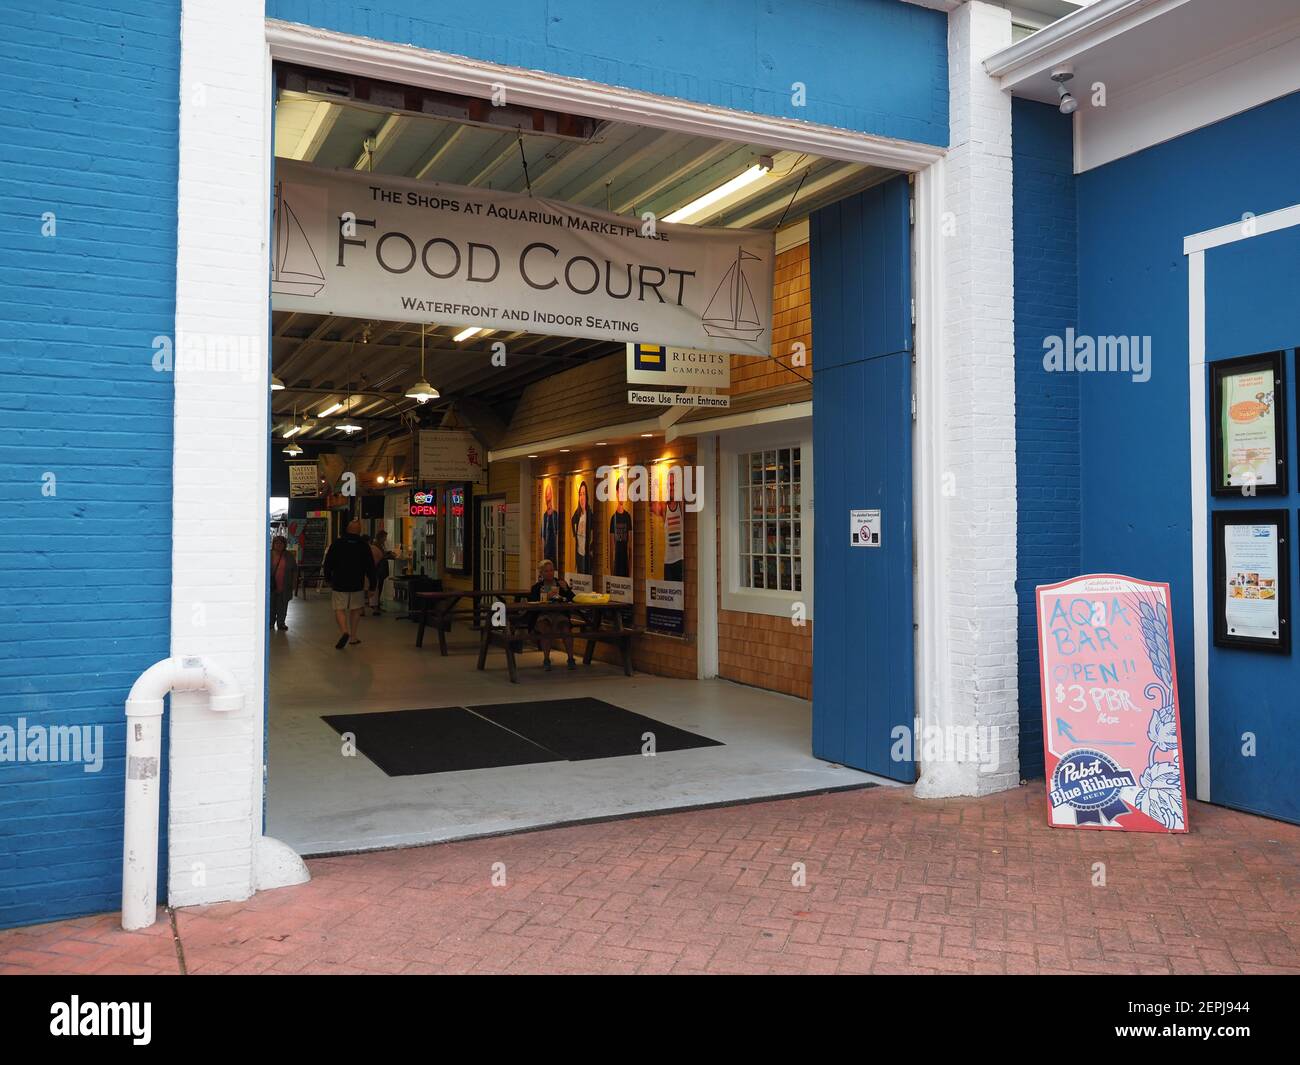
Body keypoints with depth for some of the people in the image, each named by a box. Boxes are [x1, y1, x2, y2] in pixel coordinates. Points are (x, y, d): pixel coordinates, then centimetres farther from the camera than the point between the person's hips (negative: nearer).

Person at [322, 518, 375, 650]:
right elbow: (370, 567, 0)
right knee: (356, 609, 15)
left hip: (339, 584, -1)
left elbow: (328, 564, 4)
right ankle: (353, 636, 14)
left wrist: (328, 579, 19)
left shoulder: (336, 544, -2)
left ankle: (344, 631, -20)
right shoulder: (364, 546, -2)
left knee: (339, 609, 4)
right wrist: (372, 584, 7)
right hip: (357, 585, 1)